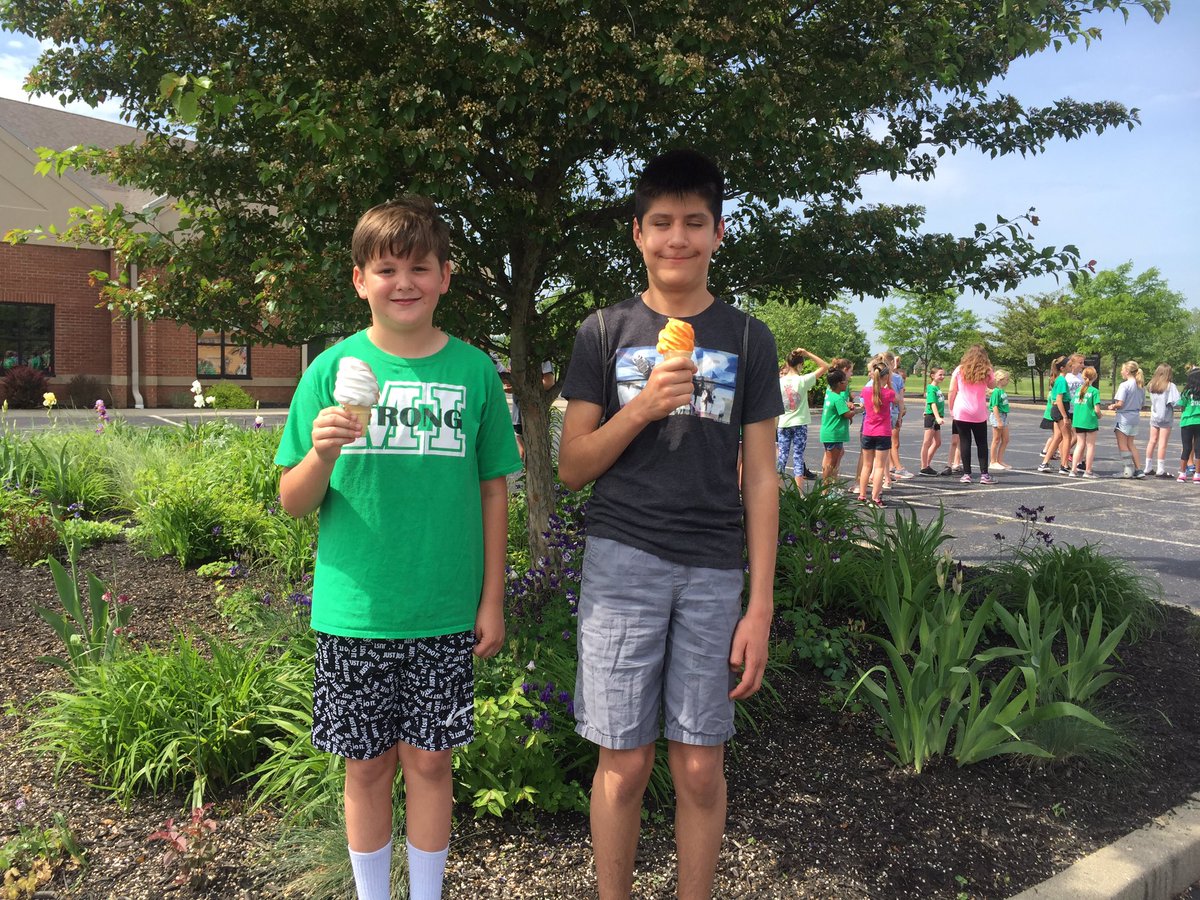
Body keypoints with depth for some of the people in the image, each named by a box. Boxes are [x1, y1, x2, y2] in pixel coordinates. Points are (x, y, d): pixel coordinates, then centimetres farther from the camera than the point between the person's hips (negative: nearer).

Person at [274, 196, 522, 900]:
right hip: (354, 611, 0)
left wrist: (492, 600, 3)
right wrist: (322, 453, -22)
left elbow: (492, 490, 4)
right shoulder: (334, 367, -2)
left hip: (444, 612, 0)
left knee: (429, 759, 10)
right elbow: (294, 501, -1)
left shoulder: (474, 370, 0)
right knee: (367, 763, 12)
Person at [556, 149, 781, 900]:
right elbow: (572, 468, 3)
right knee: (625, 761, 6)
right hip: (622, 561, 0)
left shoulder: (748, 339, 6)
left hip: (714, 571, 1)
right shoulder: (605, 332, 5)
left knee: (700, 766, 7)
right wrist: (642, 406, -14)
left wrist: (761, 606, 0)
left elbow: (761, 479, 5)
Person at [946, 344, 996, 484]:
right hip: (979, 413, 0)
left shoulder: (959, 370, 0)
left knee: (965, 442, 3)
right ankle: (984, 474, 7)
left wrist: (951, 409, 7)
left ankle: (966, 474, 1)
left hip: (961, 411, 0)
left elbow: (952, 392, -1)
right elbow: (992, 386, 17)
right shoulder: (987, 371, -1)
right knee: (981, 443, 9)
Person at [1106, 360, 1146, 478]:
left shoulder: (1124, 385, -16)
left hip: (1124, 417, -7)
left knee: (1122, 445, 2)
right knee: (1131, 444, 16)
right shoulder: (1141, 386, 7)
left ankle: (1127, 470, 0)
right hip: (1135, 417, 7)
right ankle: (1138, 469, 14)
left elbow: (1120, 403, -19)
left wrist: (1112, 406, -1)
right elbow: (1142, 402, 12)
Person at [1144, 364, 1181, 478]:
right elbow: (1177, 401, -17)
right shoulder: (1170, 386, -12)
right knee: (1162, 443, -3)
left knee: (1152, 441, 12)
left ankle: (1147, 468, 17)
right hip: (1165, 417, -5)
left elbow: (1152, 400, 8)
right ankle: (1160, 470, -2)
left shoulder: (1152, 385, 4)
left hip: (1154, 416, 5)